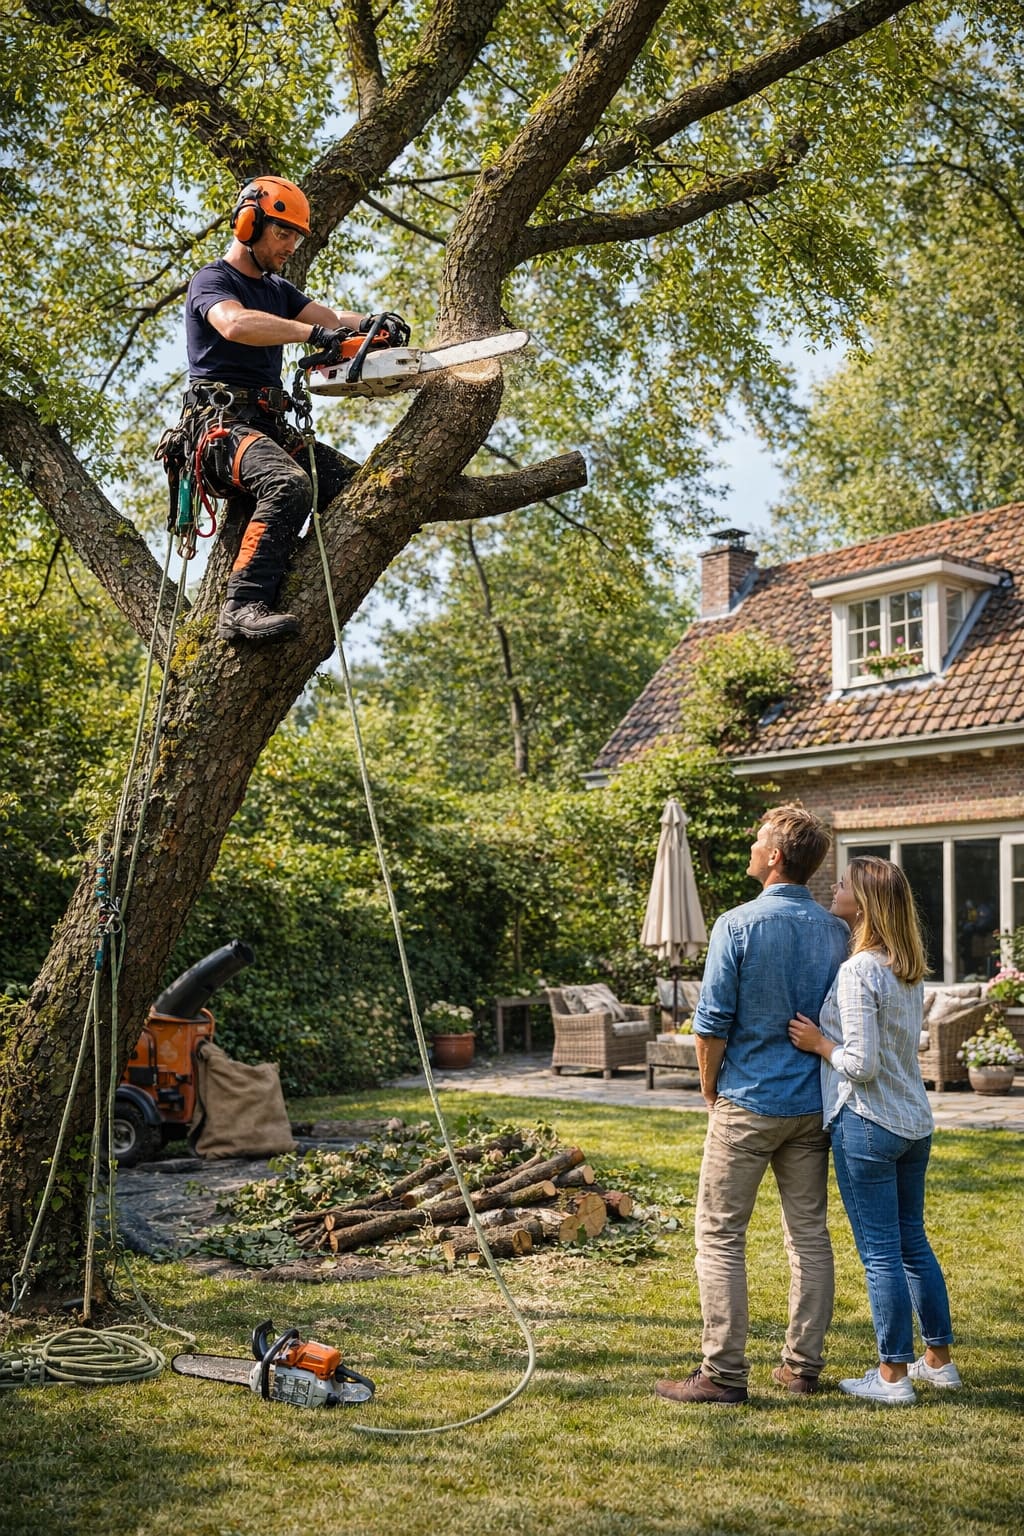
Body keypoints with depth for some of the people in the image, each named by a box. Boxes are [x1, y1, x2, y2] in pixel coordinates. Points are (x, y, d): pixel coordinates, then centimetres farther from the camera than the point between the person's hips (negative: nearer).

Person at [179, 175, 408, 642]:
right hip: (221, 424, -8)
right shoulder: (212, 281, -1)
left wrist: (373, 323, -11)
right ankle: (243, 607, -39)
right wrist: (315, 334, -31)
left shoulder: (278, 289, 25)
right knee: (290, 486, -35)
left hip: (270, 427, 8)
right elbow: (236, 324, -25)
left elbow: (332, 317, 11)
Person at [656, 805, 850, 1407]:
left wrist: (712, 1089, 2)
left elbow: (712, 1023, -12)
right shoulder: (836, 931, 2)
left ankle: (724, 1373, 1)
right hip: (814, 1104, 5)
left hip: (749, 1102, -5)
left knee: (721, 1235, 1)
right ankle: (804, 1364, 18)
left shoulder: (738, 925, -13)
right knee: (810, 1233, 12)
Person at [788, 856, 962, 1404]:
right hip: (914, 1121, 8)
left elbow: (861, 1065, -22)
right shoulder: (909, 970, 7)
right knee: (913, 1242, 19)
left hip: (867, 1123, -8)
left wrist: (818, 1043, -7)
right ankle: (938, 1359, 28)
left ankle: (893, 1375, 11)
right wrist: (830, 1036, 15)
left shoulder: (858, 972, -19)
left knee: (880, 1252, 2)